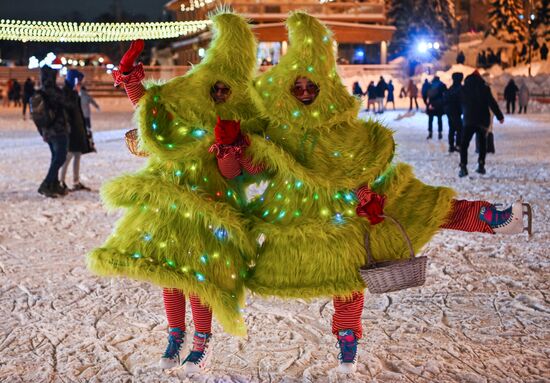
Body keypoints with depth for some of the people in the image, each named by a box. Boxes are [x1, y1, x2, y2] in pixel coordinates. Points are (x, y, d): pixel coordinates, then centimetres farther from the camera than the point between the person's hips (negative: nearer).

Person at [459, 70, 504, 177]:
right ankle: (481, 165, 9)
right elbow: (492, 103, -3)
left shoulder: (463, 89, 5)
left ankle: (463, 167, -11)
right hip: (483, 121, 1)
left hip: (469, 121, -1)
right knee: (482, 143, 17)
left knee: (464, 144, 2)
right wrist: (500, 116, 3)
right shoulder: (484, 88, 2)